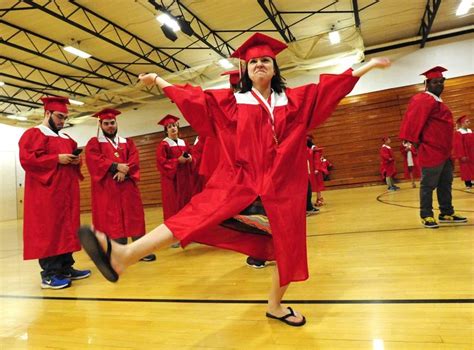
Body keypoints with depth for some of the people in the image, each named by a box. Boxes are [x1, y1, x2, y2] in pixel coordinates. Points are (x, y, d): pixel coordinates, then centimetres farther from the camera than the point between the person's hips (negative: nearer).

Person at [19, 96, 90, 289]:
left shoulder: (66, 137, 21)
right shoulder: (33, 134, -2)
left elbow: (74, 154, 25)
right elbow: (27, 158, -15)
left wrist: (76, 160, 2)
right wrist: (57, 159, -18)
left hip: (66, 191, 8)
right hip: (46, 192, -8)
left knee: (67, 228, 9)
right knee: (48, 231, -7)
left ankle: (66, 268, 16)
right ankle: (49, 274, -2)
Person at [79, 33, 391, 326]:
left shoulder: (296, 99, 12)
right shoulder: (232, 102, 10)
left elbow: (330, 86, 16)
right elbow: (195, 97, 13)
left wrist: (369, 65, 18)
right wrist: (158, 80, 17)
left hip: (282, 183, 3)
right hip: (240, 178, -2)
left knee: (288, 245, 5)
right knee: (202, 211, -22)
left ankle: (275, 305, 27)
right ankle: (123, 255, -35)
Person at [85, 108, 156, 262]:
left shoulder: (128, 143, 18)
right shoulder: (94, 143, 9)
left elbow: (134, 161, 3)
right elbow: (95, 160, -10)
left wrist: (124, 171, -16)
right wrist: (116, 166, -19)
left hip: (127, 187, 3)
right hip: (107, 188, -2)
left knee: (134, 218, 1)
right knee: (113, 220, -3)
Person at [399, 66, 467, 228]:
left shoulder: (437, 101, 19)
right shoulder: (422, 100, -11)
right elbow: (412, 120, -22)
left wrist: (448, 149, 22)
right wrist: (414, 140, -25)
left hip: (444, 151, 10)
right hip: (431, 152, -10)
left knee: (445, 185, 14)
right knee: (428, 186, -3)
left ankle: (447, 214, 23)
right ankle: (426, 216, 5)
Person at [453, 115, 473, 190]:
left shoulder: (470, 131, 11)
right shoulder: (458, 133, -12)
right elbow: (458, 145, -16)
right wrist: (462, 156, -19)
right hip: (465, 155, -7)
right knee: (466, 169, -1)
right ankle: (468, 184, 5)